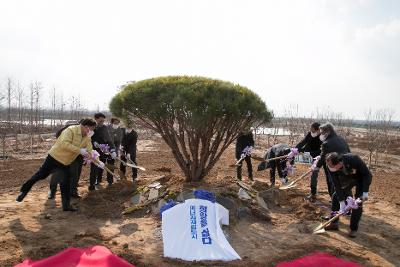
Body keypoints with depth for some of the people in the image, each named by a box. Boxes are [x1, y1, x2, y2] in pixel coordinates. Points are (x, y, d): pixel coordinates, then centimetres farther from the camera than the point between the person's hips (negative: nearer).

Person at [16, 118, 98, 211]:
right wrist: (79, 150, -33)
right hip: (54, 157, -6)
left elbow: (90, 151, 1)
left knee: (65, 183, 4)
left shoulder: (87, 138, 0)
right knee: (41, 175, 4)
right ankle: (24, 190, 28)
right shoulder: (71, 130, -22)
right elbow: (64, 144, -34)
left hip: (65, 163, 6)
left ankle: (66, 205, 11)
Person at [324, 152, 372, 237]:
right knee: (335, 197, -1)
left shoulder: (353, 159, -42)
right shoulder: (332, 167, -28)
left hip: (361, 178, -4)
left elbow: (367, 174, -27)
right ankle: (334, 223, 14)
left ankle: (353, 229, 2)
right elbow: (337, 184, -20)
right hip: (348, 178, 4)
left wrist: (365, 192, -28)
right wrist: (342, 202, -21)